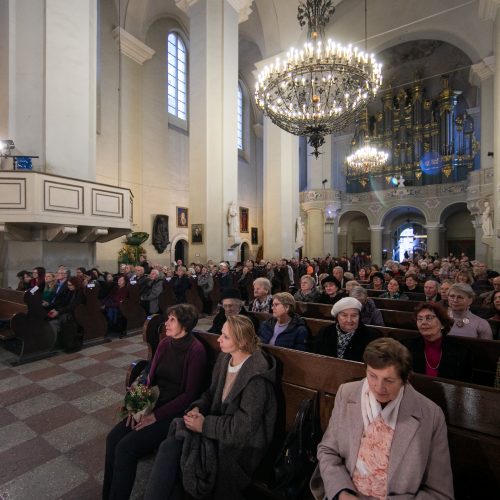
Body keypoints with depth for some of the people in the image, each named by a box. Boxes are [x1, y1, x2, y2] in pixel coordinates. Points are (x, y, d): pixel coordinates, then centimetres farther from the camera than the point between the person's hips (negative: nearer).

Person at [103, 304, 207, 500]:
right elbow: (151, 377, 9)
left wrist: (156, 416, -16)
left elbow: (190, 394, -17)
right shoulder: (165, 343, 3)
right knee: (113, 437, -9)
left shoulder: (196, 350, -19)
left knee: (126, 447, -17)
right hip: (153, 404, 7)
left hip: (175, 413, -6)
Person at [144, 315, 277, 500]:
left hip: (241, 445, -6)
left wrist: (205, 425, -18)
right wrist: (197, 408, -9)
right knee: (169, 447, -13)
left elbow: (244, 426, -23)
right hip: (220, 426, 6)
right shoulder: (224, 358, -1)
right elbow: (212, 393, 11)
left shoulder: (256, 376, -24)